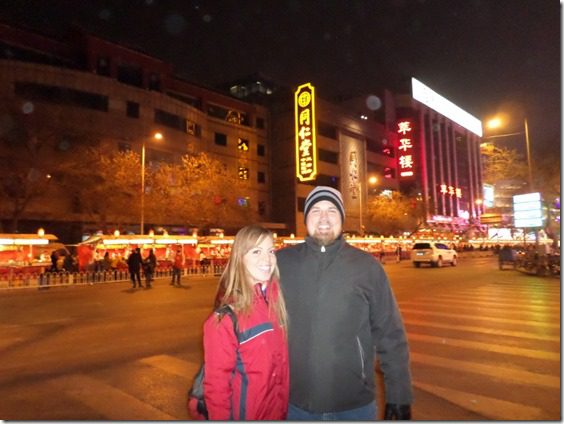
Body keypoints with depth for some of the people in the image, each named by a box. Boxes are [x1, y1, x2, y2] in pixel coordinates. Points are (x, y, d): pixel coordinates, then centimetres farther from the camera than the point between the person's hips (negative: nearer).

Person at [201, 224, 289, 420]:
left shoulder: (277, 300, -6)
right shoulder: (226, 316, -22)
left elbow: (282, 359, 3)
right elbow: (216, 383, -16)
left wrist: (283, 407, 3)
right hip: (246, 414, -4)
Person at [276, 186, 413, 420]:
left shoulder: (367, 266, -6)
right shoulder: (280, 263, -6)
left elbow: (391, 336, -2)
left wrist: (400, 395, -1)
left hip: (356, 406, 0)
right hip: (295, 405, 0)